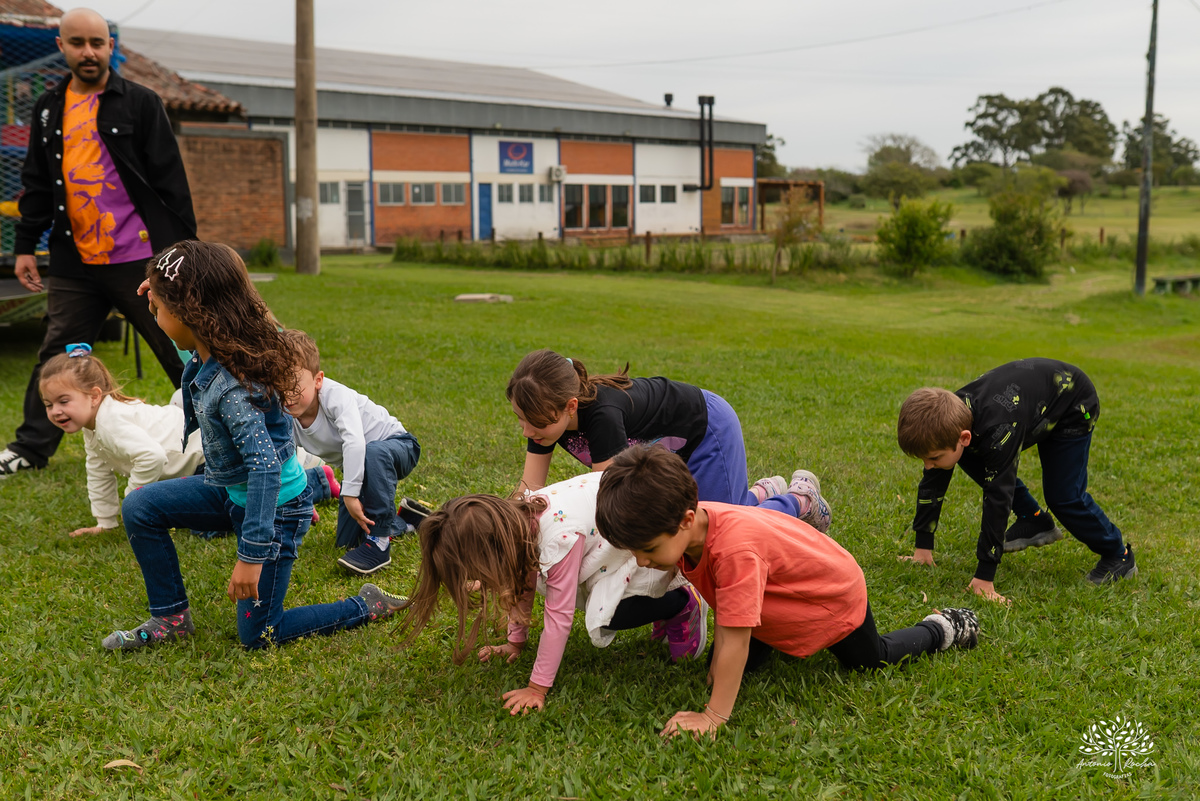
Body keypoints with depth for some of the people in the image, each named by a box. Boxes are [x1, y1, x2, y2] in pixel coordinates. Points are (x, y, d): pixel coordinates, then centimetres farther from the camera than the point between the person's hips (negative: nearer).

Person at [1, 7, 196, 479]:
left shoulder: (140, 103, 1)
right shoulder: (48, 109, 14)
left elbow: (170, 176, -2)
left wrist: (185, 241, -8)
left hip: (141, 257, -4)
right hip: (74, 263, 4)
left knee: (181, 350, 0)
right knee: (58, 353, 10)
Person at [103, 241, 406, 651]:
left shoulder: (233, 387, -34)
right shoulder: (207, 355, -7)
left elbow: (265, 468, -37)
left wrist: (252, 554, -36)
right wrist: (163, 293, 9)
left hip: (275, 506, -9)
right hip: (232, 490, 9)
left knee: (258, 635, 1)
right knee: (140, 507, 4)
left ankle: (366, 606, 15)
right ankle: (171, 617, 16)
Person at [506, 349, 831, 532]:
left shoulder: (602, 415, -44)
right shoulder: (547, 414, -22)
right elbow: (530, 488, -18)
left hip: (708, 427, -8)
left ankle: (801, 497, 22)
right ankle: (761, 493, 35)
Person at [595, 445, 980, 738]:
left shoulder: (734, 548, -48)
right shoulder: (689, 525, -24)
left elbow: (734, 639, -43)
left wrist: (714, 716, -38)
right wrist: (720, 663, -11)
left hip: (836, 592, -6)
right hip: (780, 599, 6)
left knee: (871, 662, 20)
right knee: (746, 664, 10)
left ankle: (942, 628, 43)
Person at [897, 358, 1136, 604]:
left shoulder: (998, 432, -44)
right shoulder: (949, 420, -22)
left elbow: (998, 500, -42)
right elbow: (932, 483, -11)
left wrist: (985, 577, -39)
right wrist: (922, 548, -8)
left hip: (1072, 407, -7)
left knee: (1063, 495, -13)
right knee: (972, 460, -3)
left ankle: (1118, 556, 11)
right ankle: (1034, 521, 10)